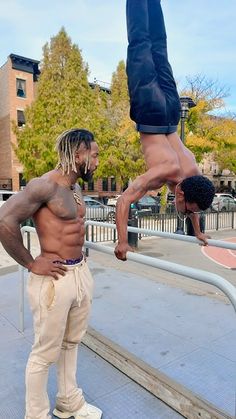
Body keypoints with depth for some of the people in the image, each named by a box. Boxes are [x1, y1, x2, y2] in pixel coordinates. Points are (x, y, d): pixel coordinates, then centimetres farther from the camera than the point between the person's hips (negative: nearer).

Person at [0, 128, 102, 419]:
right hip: (54, 278, -9)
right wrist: (31, 264, -17)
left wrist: (79, 263, 13)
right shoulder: (45, 185, -17)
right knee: (45, 353, 9)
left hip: (81, 272, 9)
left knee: (71, 342, 23)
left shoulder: (75, 189, 10)